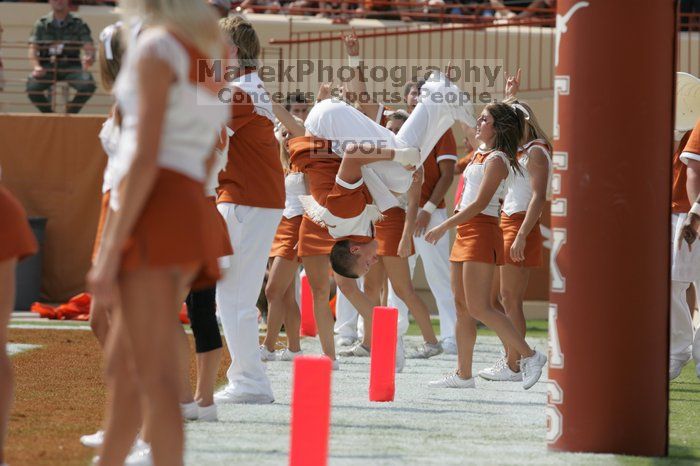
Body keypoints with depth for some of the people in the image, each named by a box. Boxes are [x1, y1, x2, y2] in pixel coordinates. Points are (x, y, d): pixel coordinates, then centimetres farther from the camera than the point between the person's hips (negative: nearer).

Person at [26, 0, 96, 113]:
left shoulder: (79, 24, 7)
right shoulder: (41, 24, 8)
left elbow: (89, 47, -2)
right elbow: (33, 49, 1)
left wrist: (89, 58, -27)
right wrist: (36, 66, -20)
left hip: (70, 66, 0)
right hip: (48, 66, 0)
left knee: (88, 85, -31)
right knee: (32, 86, -31)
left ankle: (71, 111, -1)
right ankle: (48, 113, -2)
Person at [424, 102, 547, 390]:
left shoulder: (496, 160, -12)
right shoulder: (480, 154, 14)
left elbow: (479, 204, -18)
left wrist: (444, 227, -18)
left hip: (482, 231, -9)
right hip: (466, 232, 9)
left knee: (479, 308, -13)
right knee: (462, 307, 8)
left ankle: (530, 356, -8)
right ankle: (463, 375, 10)